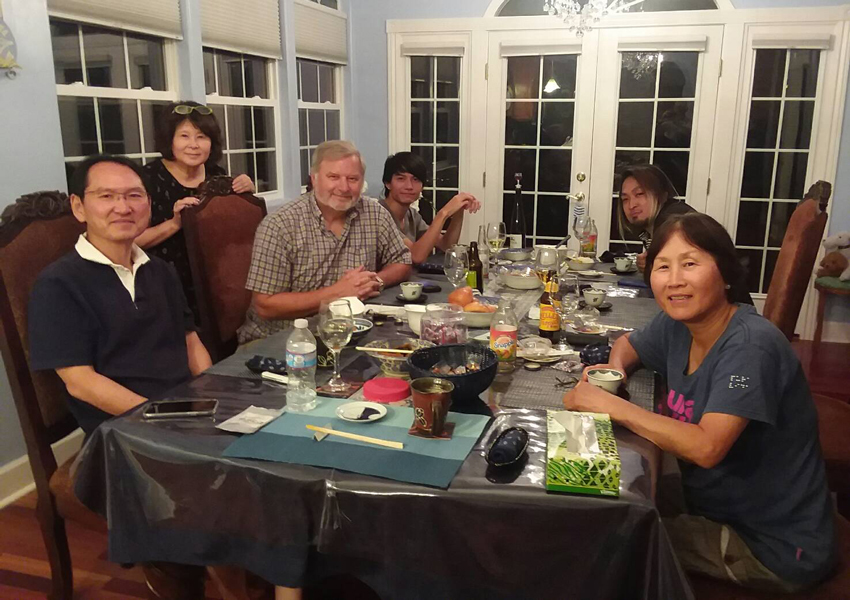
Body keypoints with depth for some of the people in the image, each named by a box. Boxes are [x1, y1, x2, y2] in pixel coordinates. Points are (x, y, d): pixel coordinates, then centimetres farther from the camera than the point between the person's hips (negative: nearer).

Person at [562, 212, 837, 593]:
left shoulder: (749, 345, -27)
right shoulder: (676, 325, -5)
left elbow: (707, 447, -35)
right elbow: (626, 345, 15)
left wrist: (610, 405, -29)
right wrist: (614, 370, -8)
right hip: (719, 511, 7)